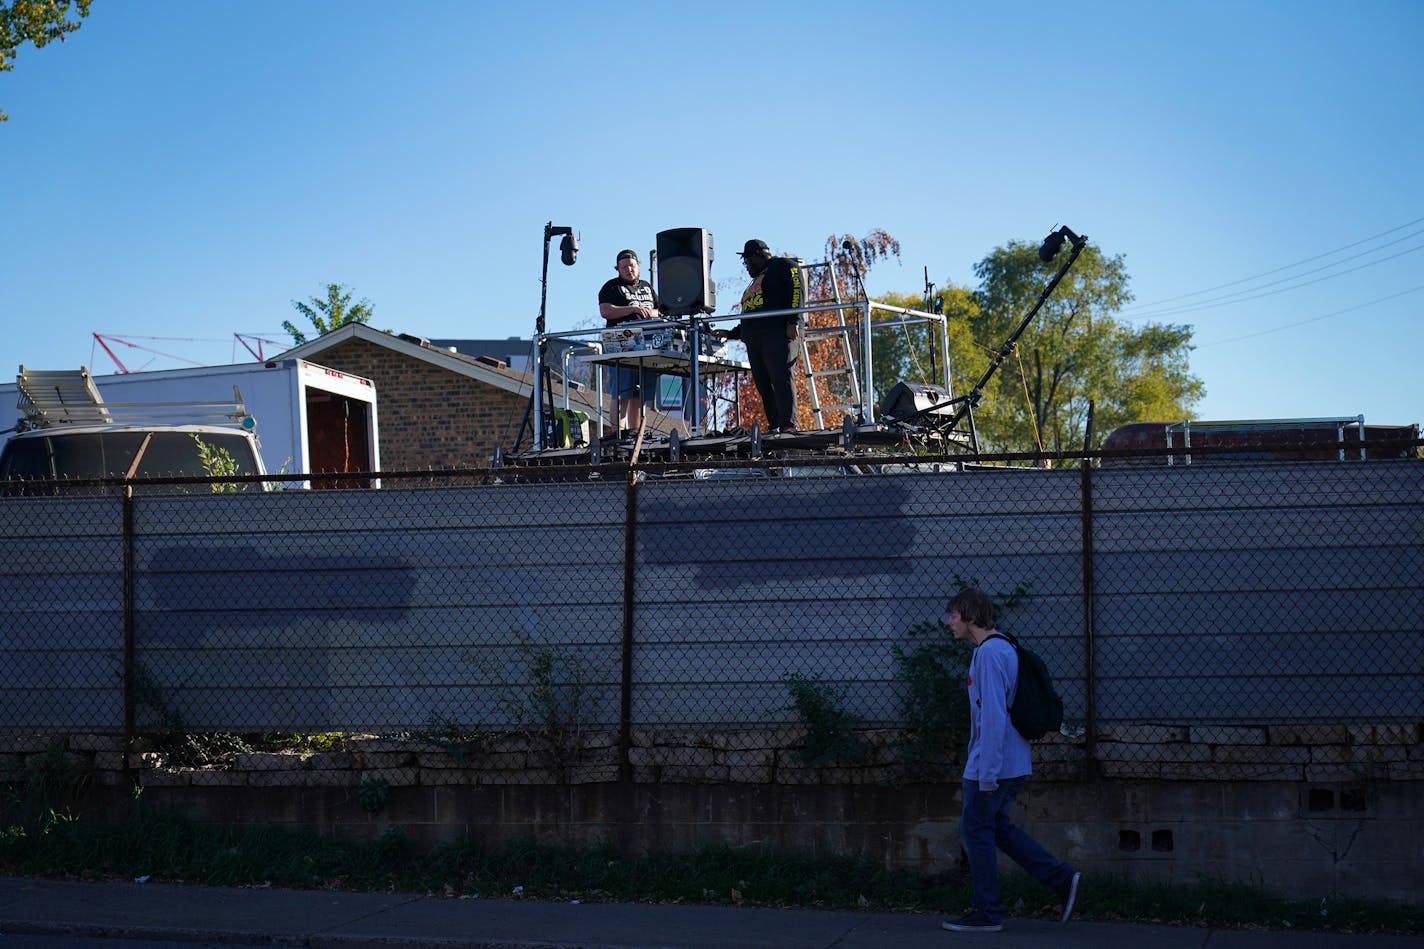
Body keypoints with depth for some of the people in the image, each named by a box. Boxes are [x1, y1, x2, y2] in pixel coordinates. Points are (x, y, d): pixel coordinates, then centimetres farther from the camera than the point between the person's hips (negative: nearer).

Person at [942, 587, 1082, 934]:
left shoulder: (989, 654, -18)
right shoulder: (1003, 648, 14)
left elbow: (993, 717, -24)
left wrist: (987, 773, -23)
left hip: (993, 765, -10)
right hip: (1014, 764, 10)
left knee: (976, 831, 2)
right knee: (998, 827, 18)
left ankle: (986, 914, 11)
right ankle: (1062, 878, 14)